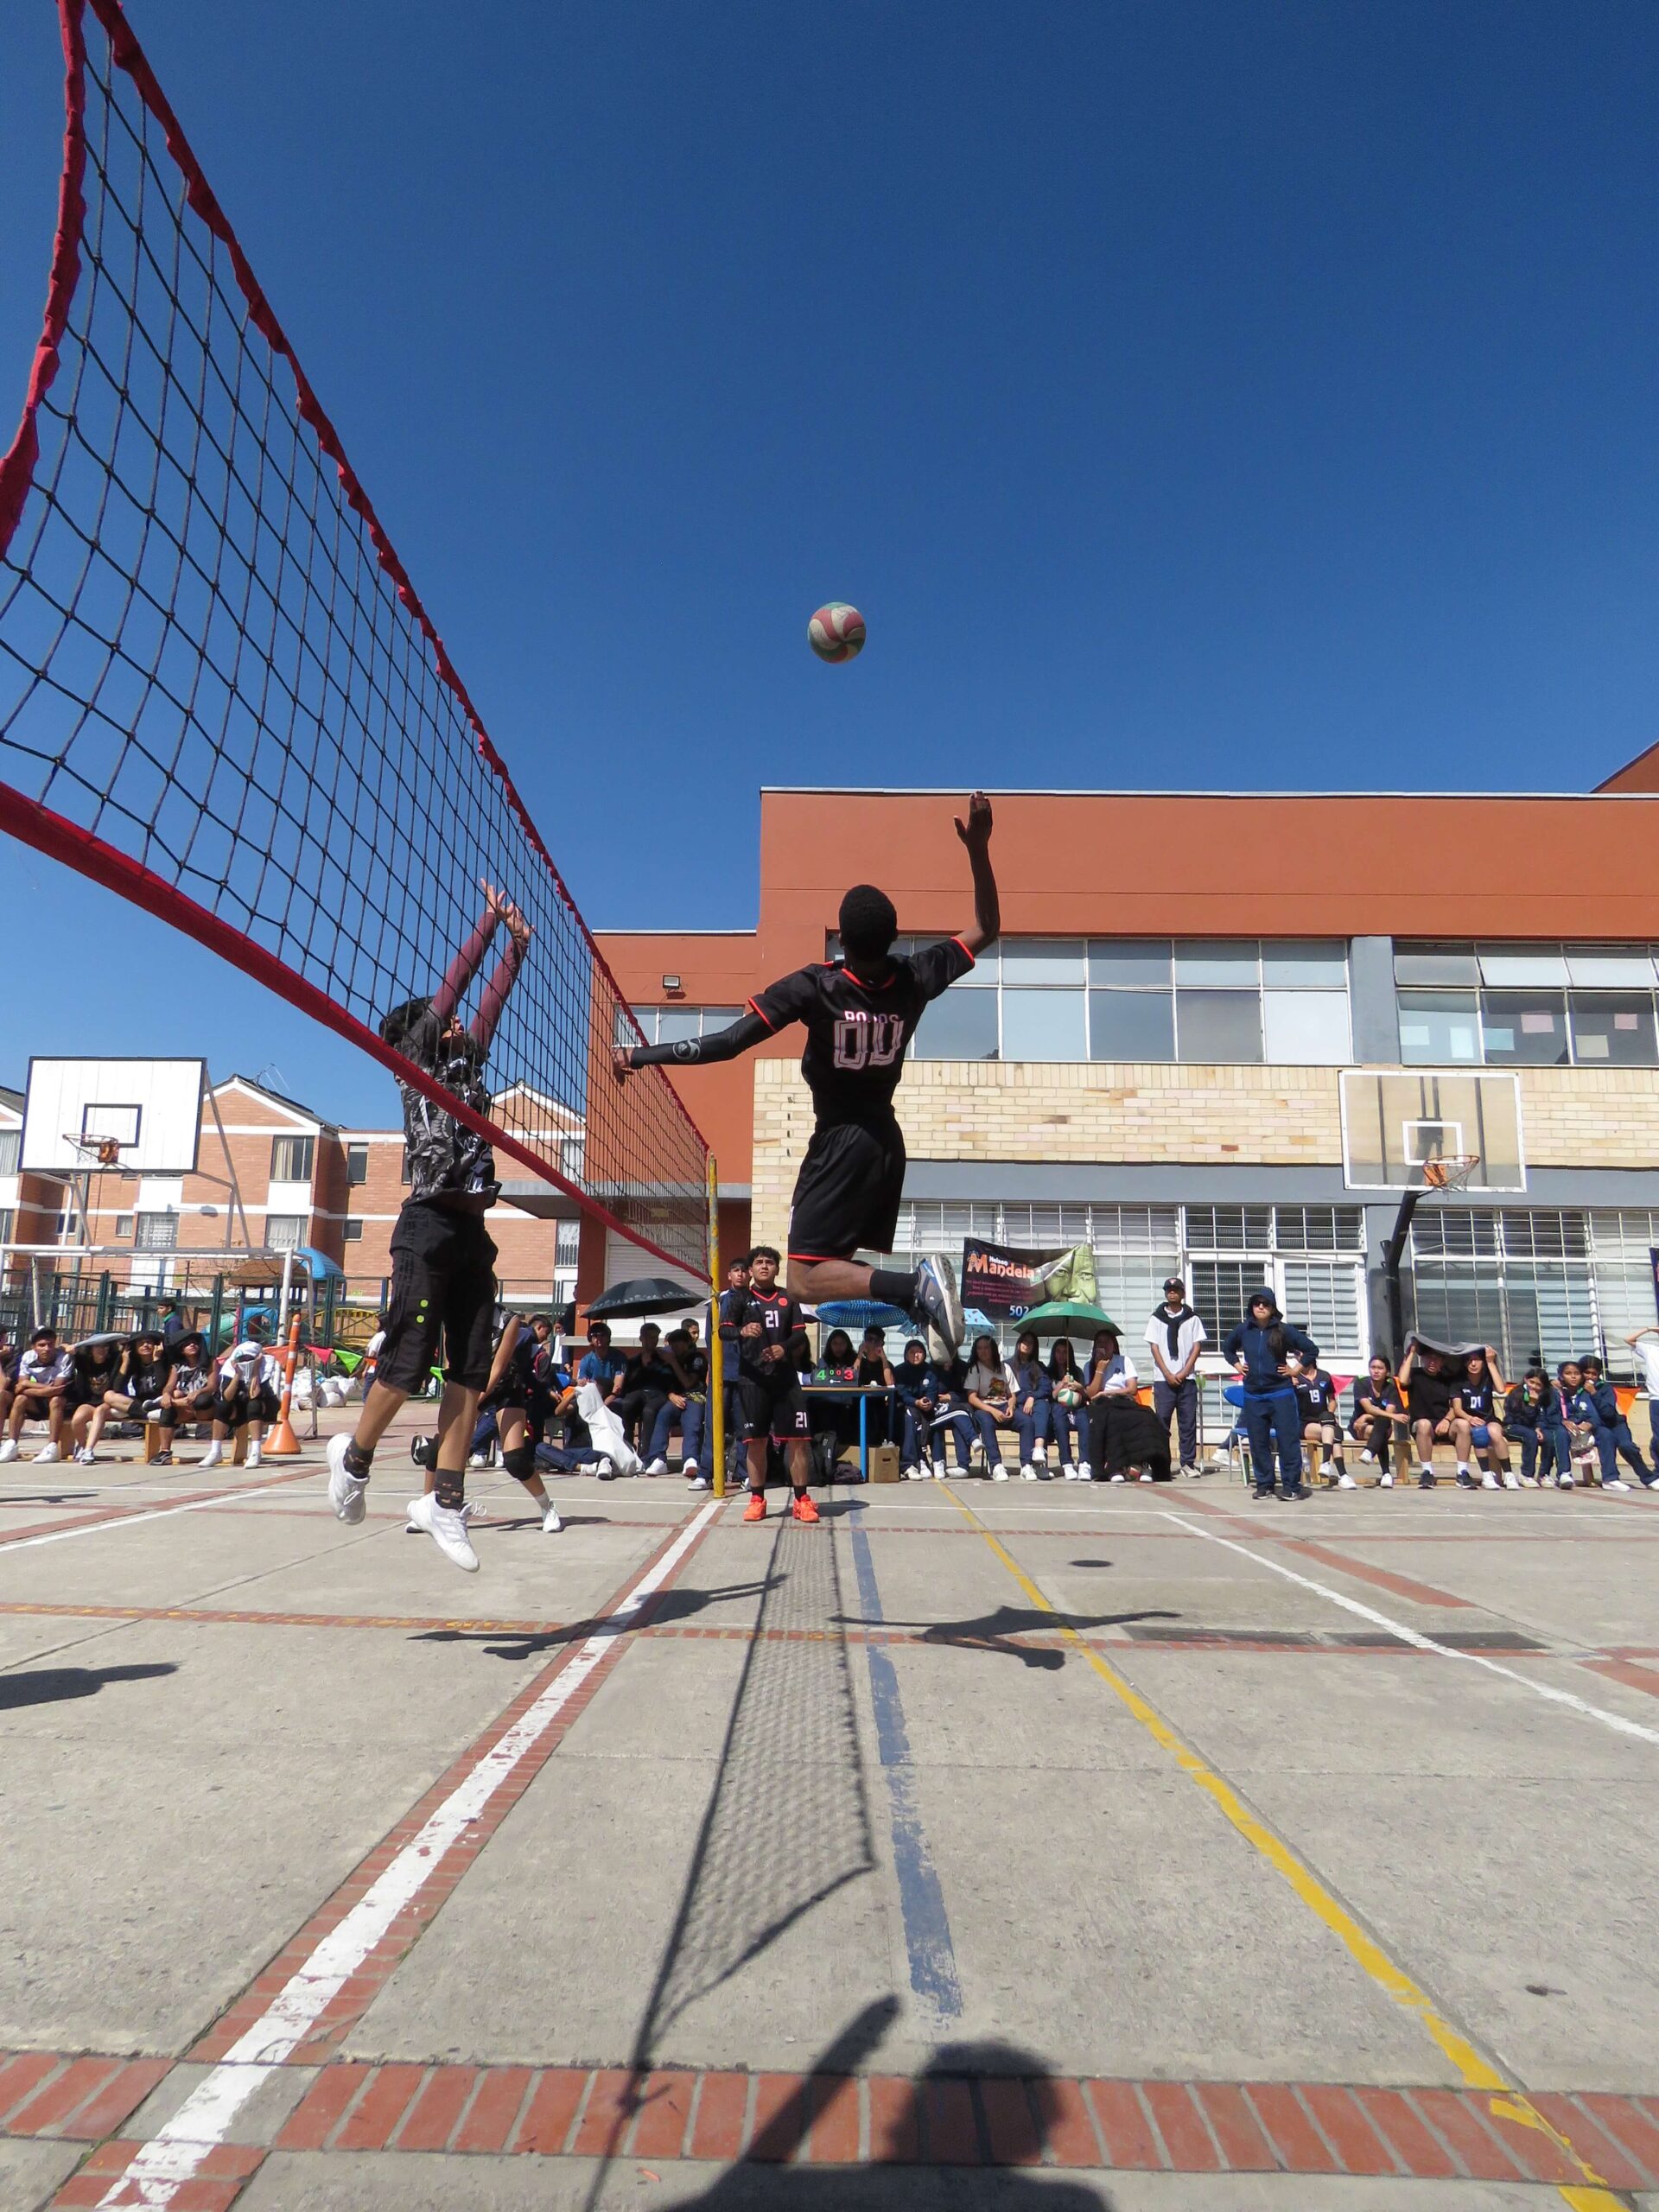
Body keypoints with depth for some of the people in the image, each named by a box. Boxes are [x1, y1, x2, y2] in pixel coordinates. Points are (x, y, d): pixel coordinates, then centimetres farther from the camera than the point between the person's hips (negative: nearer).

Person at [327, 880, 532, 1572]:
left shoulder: (465, 1064, 20)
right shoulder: (415, 1062, 4)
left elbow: (491, 1000, 25)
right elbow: (454, 981, 0)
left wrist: (518, 944, 25)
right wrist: (489, 921, 5)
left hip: (471, 1233, 7)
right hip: (430, 1227, -7)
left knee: (470, 1372, 2)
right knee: (408, 1362, -5)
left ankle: (446, 1501, 6)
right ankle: (355, 1456, 21)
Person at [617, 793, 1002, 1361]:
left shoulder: (815, 985, -18)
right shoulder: (914, 978, -6)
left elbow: (726, 1043, -20)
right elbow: (987, 929, 9)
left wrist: (641, 1055, -10)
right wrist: (979, 850, 5)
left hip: (839, 1139, -6)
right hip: (888, 1138, 6)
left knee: (806, 1278, -10)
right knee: (866, 1268, 18)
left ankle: (918, 1282, -32)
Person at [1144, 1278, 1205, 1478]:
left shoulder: (1192, 1319, 7)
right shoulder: (1156, 1318, 7)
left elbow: (1197, 1347, 4)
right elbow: (1154, 1347, 2)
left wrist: (1183, 1372, -6)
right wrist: (1168, 1374, -6)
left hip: (1187, 1378, 0)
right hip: (1163, 1379, 0)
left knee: (1188, 1422, 2)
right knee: (1161, 1421, -1)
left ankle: (1188, 1462, 8)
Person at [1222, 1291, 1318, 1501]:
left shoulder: (1283, 1330, -6)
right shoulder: (1243, 1330, 3)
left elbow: (1312, 1349, 0)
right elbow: (1227, 1349, 23)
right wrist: (1237, 1365, 10)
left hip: (1280, 1393, -3)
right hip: (1253, 1396, 3)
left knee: (1288, 1440, -2)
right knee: (1258, 1442, 7)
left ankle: (1291, 1486, 5)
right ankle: (1264, 1484, 17)